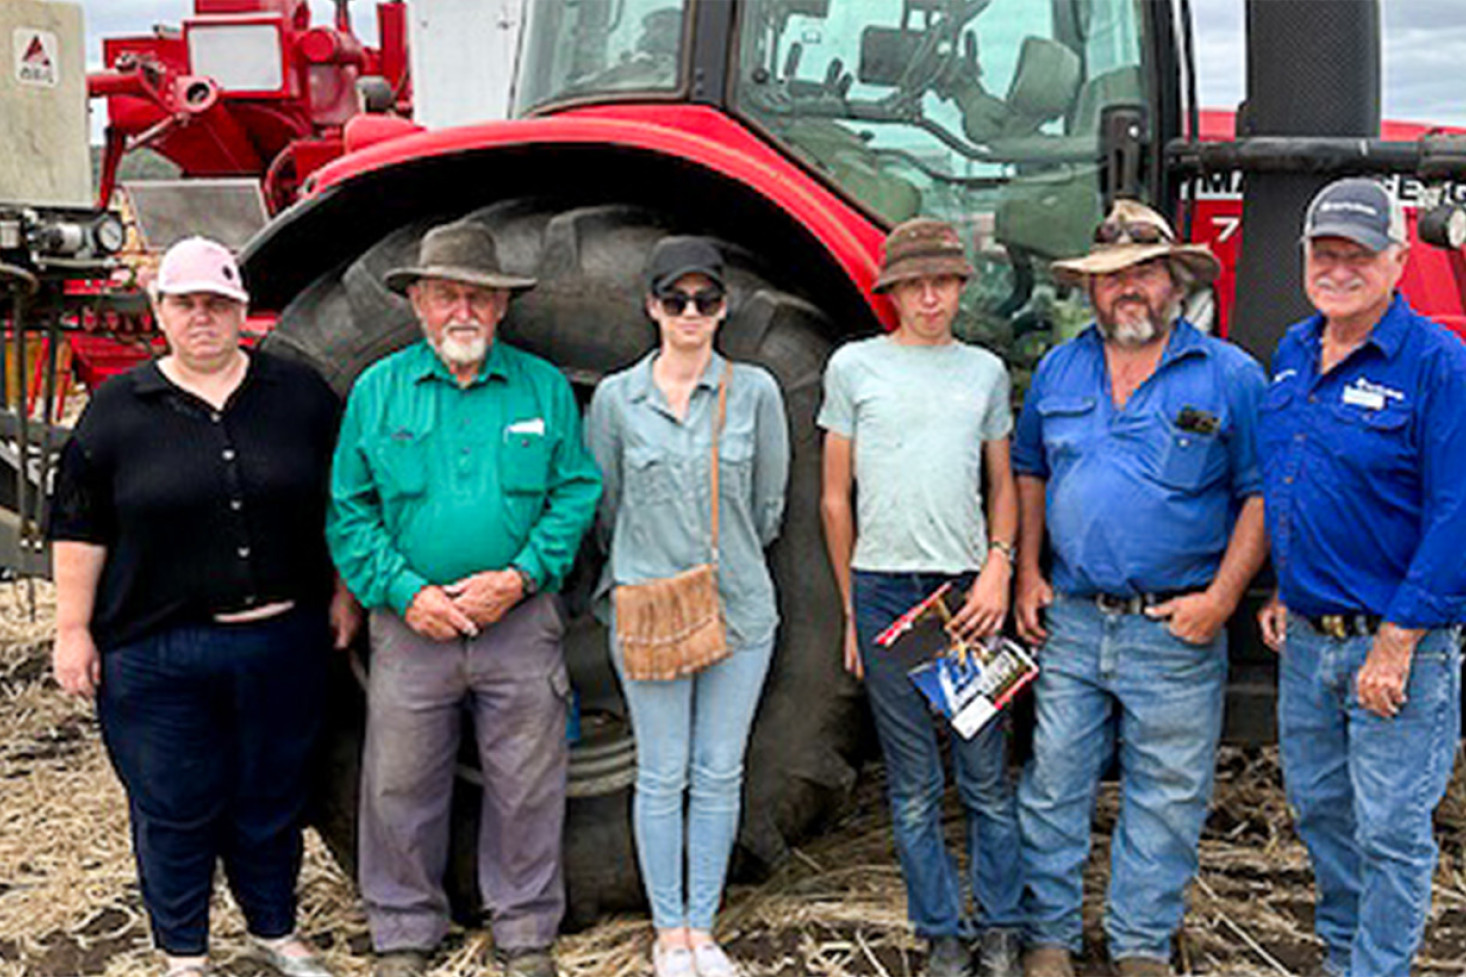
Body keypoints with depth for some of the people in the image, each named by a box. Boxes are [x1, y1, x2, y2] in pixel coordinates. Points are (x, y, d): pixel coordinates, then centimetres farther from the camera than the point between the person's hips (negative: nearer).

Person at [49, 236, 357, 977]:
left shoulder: (299, 394, 3)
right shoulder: (118, 408, 0)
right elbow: (78, 528, 1)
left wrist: (344, 595, 6)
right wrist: (73, 629, -2)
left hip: (280, 642, 1)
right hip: (156, 653, -1)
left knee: (271, 798, 15)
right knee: (173, 809, 9)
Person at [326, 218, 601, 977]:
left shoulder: (543, 387, 4)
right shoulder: (377, 390, 3)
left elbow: (575, 495, 3)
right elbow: (349, 512, 2)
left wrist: (522, 576, -12)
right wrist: (405, 592, -10)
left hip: (520, 623, 0)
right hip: (411, 625, 0)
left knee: (527, 790, 9)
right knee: (401, 788, 8)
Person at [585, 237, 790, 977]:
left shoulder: (755, 391, 0)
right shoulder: (616, 397, -1)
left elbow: (769, 505, 9)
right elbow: (603, 507, 9)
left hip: (740, 610, 1)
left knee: (719, 776, 8)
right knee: (662, 776, 6)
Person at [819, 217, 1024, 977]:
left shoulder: (985, 371, 11)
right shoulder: (854, 366, 5)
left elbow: (1002, 487, 15)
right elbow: (836, 498, 8)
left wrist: (998, 566, -3)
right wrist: (852, 608, 6)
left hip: (968, 590, 1)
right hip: (883, 591, -1)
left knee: (986, 776, 4)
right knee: (913, 785, 6)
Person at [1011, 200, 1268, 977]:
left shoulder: (1231, 376, -3)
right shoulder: (1058, 371, 8)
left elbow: (1261, 494, -2)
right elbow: (1028, 474, 17)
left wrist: (1222, 596, -10)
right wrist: (1027, 574, 7)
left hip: (1176, 631, -2)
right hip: (1070, 622, 3)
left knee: (1165, 796, 7)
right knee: (1053, 783, 7)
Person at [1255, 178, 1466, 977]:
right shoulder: (1293, 352, 8)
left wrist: (1396, 643, -18)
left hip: (1396, 642, -7)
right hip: (1306, 636, 7)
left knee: (1390, 831, 3)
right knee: (1317, 805, 19)